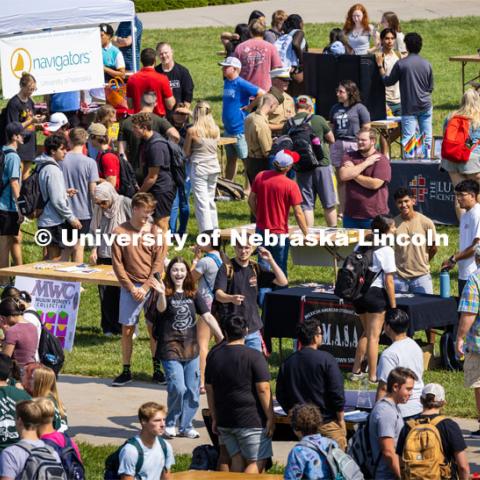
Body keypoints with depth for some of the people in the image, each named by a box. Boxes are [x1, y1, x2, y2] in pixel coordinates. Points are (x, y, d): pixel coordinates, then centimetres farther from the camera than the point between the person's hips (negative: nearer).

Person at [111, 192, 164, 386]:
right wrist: (131, 288, -8)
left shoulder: (155, 231, 1)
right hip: (130, 288, -1)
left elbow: (159, 262, -1)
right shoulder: (120, 232, -2)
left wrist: (146, 287, -9)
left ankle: (157, 370, 12)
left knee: (154, 329, 3)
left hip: (151, 287, 1)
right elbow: (117, 263, -2)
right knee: (127, 330, 2)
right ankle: (126, 371, 10)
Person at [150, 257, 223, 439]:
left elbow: (208, 317, 4)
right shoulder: (167, 294, -6)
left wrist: (222, 338, -5)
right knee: (178, 388, -13)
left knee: (192, 390, 6)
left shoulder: (193, 295, 8)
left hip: (191, 349, 5)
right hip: (170, 348, -5)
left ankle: (186, 426, 20)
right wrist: (161, 294, -49)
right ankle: (170, 424, 7)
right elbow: (161, 308, -27)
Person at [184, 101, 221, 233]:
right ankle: (215, 231, 23)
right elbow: (215, 147, 9)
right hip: (214, 167, 5)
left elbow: (186, 152, -3)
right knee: (211, 200, 18)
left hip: (199, 168, -5)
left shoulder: (192, 131, -12)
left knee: (202, 203, -1)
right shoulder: (216, 129, 0)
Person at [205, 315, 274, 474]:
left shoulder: (213, 355, 8)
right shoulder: (254, 357, -10)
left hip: (224, 420, 6)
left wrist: (214, 418, 19)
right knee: (257, 462, -2)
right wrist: (270, 419, -7)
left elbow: (209, 389, 13)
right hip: (251, 421, -6)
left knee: (237, 460, 12)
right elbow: (263, 389, -13)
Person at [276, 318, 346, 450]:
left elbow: (281, 395, 8)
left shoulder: (286, 363, 2)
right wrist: (340, 419, -3)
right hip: (328, 423, -5)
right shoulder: (326, 359, -12)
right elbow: (337, 393, -13)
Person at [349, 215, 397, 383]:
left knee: (367, 333, 22)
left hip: (358, 292, 7)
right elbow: (389, 281, -11)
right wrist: (393, 305, -5)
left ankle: (356, 371, 23)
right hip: (376, 293, -7)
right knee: (374, 336, -1)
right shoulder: (386, 250, -10)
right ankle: (372, 377, 1)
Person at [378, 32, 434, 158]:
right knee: (427, 137, 11)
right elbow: (431, 88, 8)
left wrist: (380, 66, 11)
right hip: (425, 106, 3)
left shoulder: (401, 64, -10)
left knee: (408, 138, -2)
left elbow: (388, 82, 0)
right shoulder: (426, 64, 0)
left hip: (409, 108, -3)